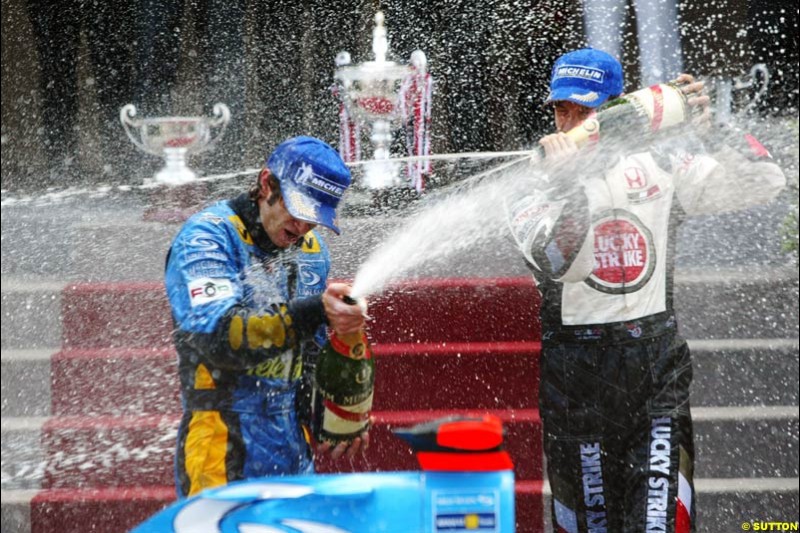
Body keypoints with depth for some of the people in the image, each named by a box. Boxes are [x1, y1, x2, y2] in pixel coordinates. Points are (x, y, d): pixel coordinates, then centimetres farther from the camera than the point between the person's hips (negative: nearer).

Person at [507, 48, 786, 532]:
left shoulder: (658, 166, 4)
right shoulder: (534, 182, 0)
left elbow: (764, 184, -1)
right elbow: (555, 263, -18)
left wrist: (714, 129, -12)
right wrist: (569, 183, -22)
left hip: (657, 364, 1)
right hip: (575, 369, -1)